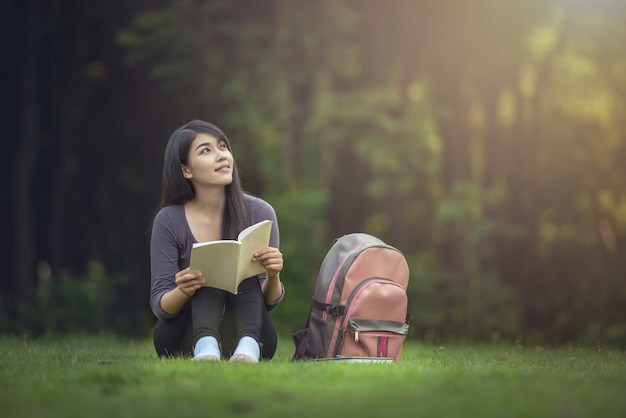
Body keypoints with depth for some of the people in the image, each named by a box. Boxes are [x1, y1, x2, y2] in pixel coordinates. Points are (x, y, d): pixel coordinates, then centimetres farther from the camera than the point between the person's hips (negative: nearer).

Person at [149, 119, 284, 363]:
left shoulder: (259, 213, -5)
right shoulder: (169, 220, -7)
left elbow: (268, 302, -3)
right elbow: (159, 306, -8)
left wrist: (273, 277, -27)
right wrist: (183, 292, -31)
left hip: (247, 333, 1)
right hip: (185, 339, -1)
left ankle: (248, 347, -51)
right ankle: (206, 346, -53)